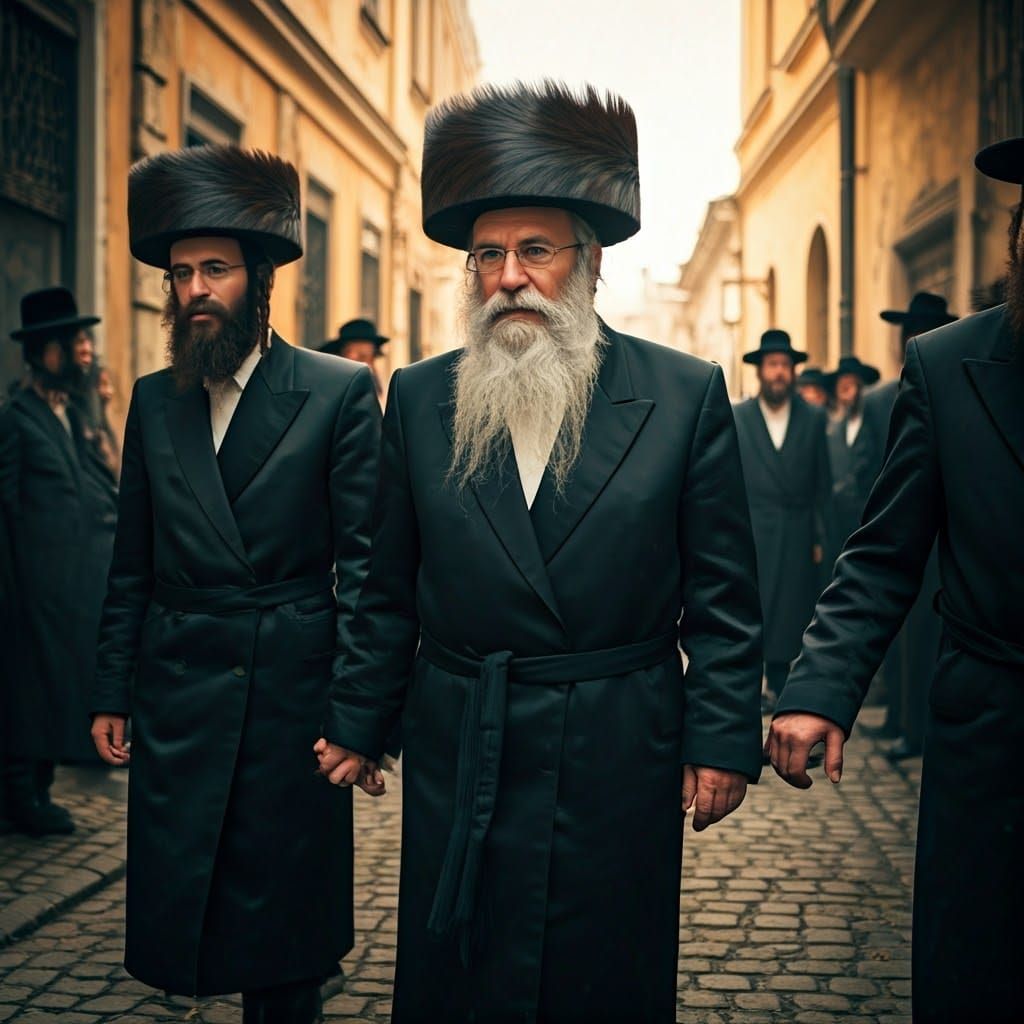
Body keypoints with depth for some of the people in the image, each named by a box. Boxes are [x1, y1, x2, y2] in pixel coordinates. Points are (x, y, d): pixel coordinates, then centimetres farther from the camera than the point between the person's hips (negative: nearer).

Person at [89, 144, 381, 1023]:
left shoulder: (340, 391, -5)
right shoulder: (155, 400, 8)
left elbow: (363, 557, -7)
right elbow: (134, 562, 11)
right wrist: (111, 693, 8)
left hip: (293, 687, -3)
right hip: (178, 690, 4)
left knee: (284, 914, 7)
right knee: (176, 905, 8)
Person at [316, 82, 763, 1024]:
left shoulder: (686, 395, -4)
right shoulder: (419, 399, 3)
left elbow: (722, 593, -2)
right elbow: (391, 590, 8)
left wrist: (722, 739, -6)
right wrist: (358, 724, 8)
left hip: (620, 762, -1)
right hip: (459, 761, 2)